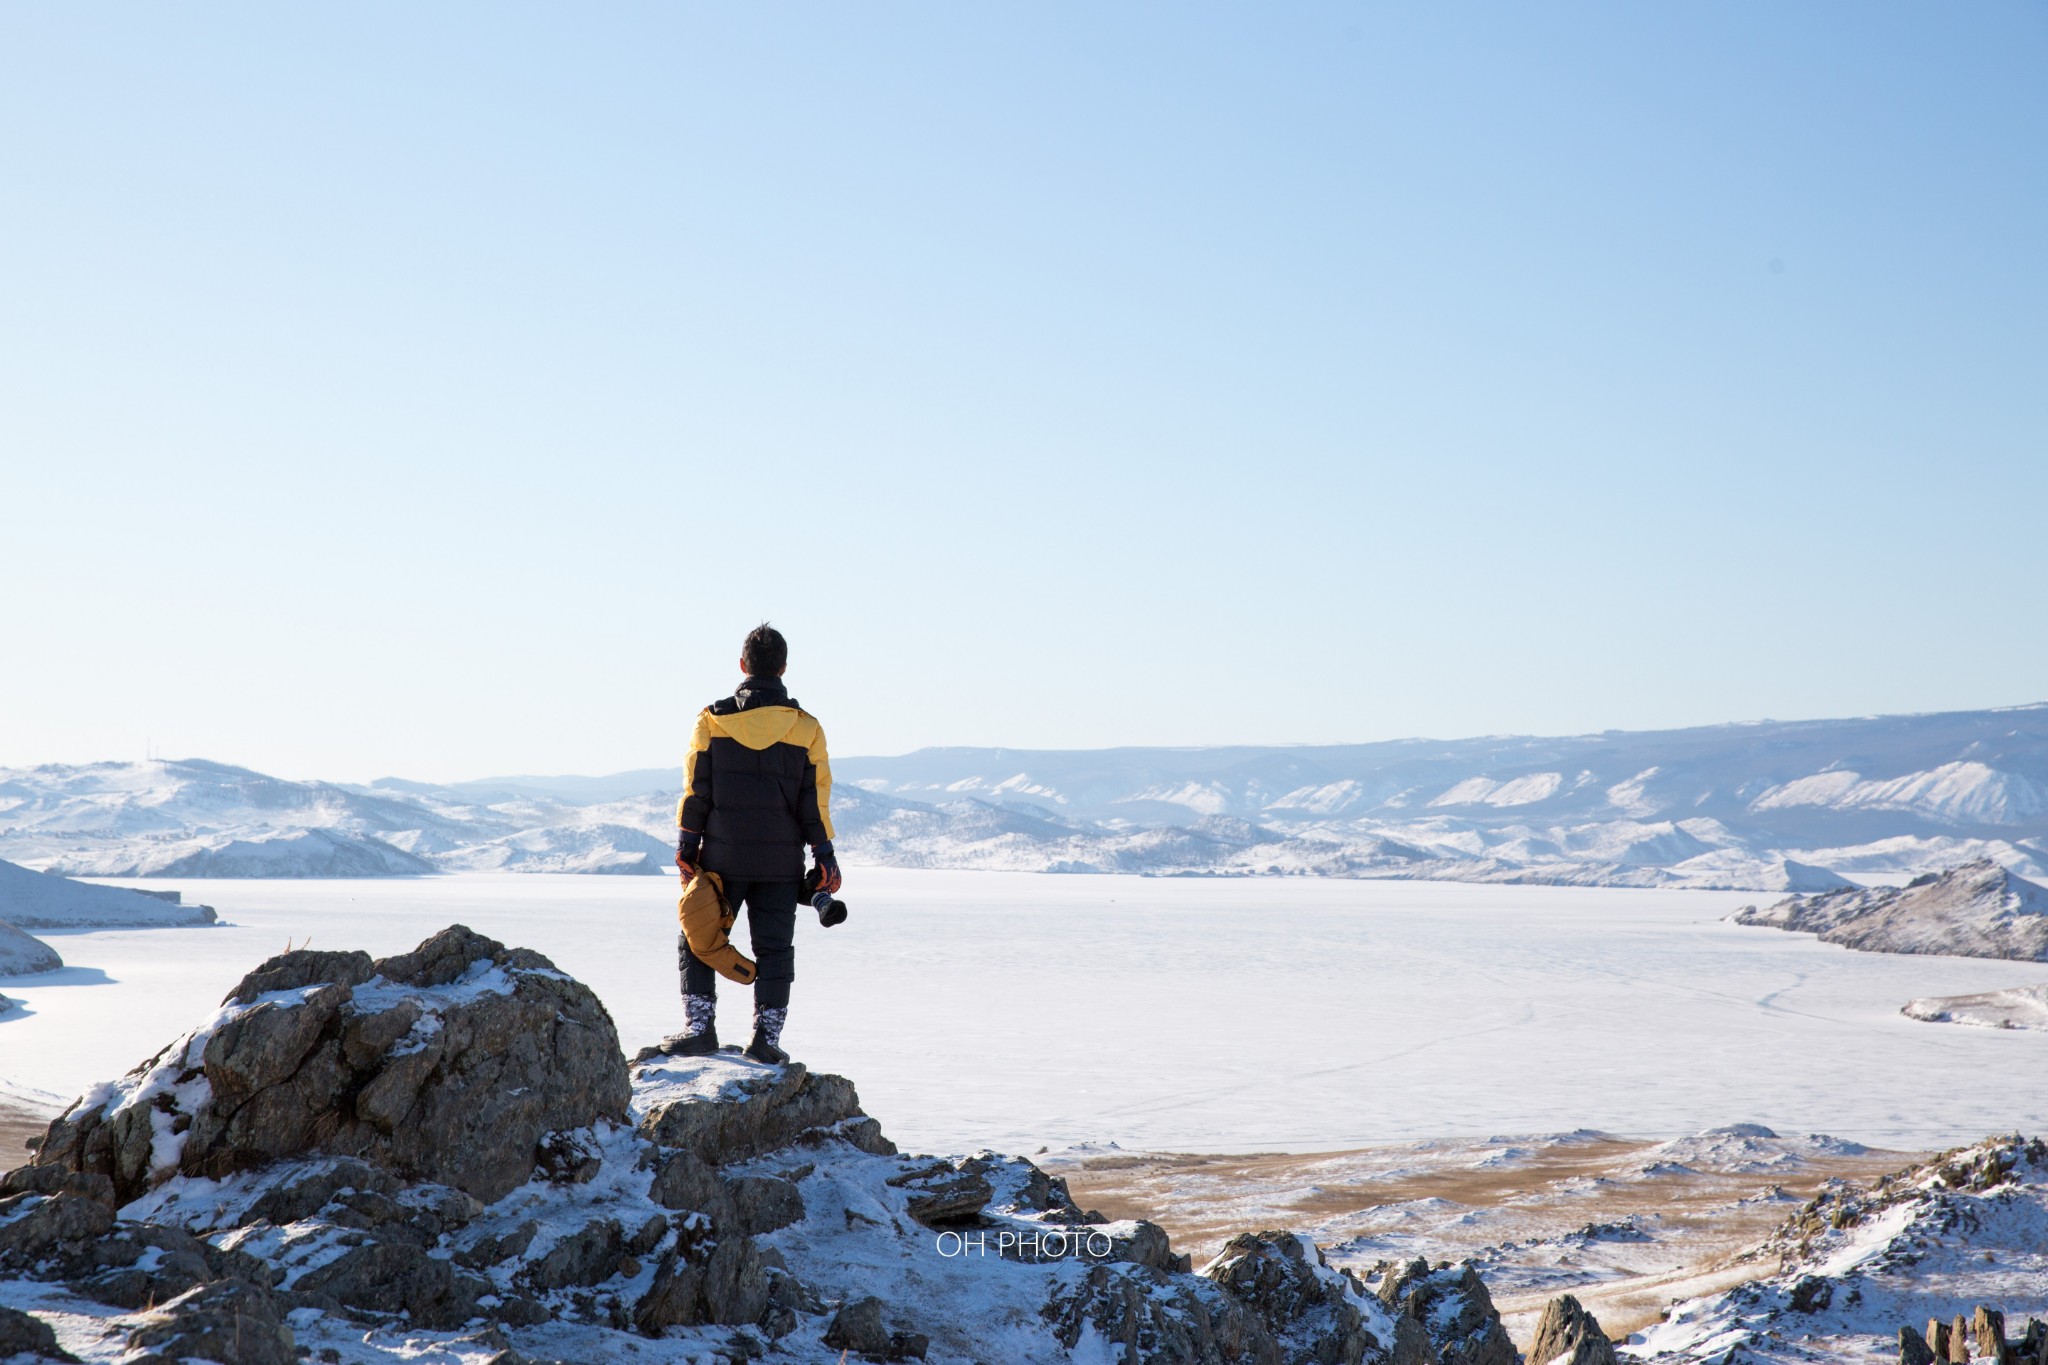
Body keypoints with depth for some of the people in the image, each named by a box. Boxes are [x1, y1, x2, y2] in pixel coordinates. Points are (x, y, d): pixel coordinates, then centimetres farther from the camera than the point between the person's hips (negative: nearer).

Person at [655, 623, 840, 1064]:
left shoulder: (713, 720, -3)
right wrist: (824, 857, 5)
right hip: (782, 862, 1)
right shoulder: (806, 727, -1)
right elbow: (816, 799, 0)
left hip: (723, 857, -1)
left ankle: (700, 1027, 4)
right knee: (774, 948, 7)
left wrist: (686, 846, 5)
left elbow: (696, 789, -2)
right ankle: (767, 1036, 4)